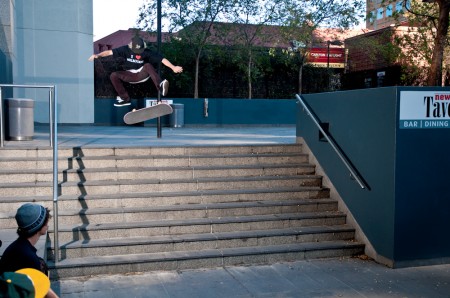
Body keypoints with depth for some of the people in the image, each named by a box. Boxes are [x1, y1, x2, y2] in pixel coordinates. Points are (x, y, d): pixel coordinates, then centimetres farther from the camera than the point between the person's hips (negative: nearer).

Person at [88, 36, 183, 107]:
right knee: (113, 75, -19)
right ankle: (125, 98, -10)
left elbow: (162, 59, -22)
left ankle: (160, 87, -50)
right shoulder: (126, 49, -13)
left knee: (148, 65, -34)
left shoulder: (146, 52, -17)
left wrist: (173, 67, -31)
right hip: (130, 75, 3)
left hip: (142, 74, -3)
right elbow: (110, 52, -18)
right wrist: (98, 55, -32)